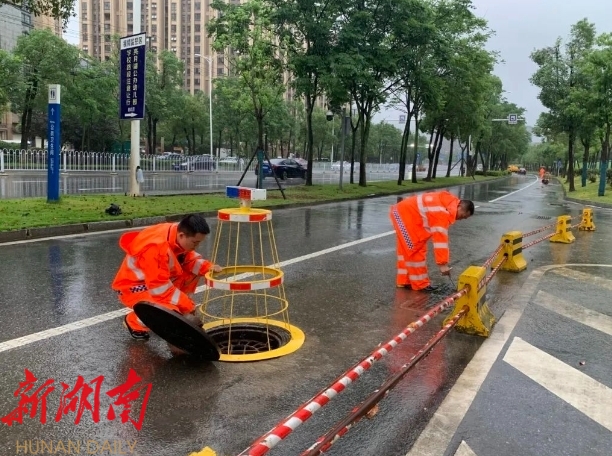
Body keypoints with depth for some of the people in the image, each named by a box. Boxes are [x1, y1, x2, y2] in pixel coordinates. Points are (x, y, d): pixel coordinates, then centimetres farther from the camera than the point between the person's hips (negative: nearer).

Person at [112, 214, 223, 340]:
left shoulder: (177, 233, -12)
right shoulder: (156, 247, -35)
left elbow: (189, 258, 3)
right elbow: (160, 288, -32)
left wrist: (208, 267, -16)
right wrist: (187, 306, -25)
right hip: (132, 287, -8)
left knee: (193, 272, -3)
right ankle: (133, 322, 0)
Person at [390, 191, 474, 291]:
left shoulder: (449, 205, 5)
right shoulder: (445, 212, -26)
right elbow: (440, 237, -30)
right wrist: (442, 263, -28)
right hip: (404, 214, -11)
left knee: (407, 251, 15)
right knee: (416, 250, -6)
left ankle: (404, 281, 24)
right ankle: (420, 284, 2)